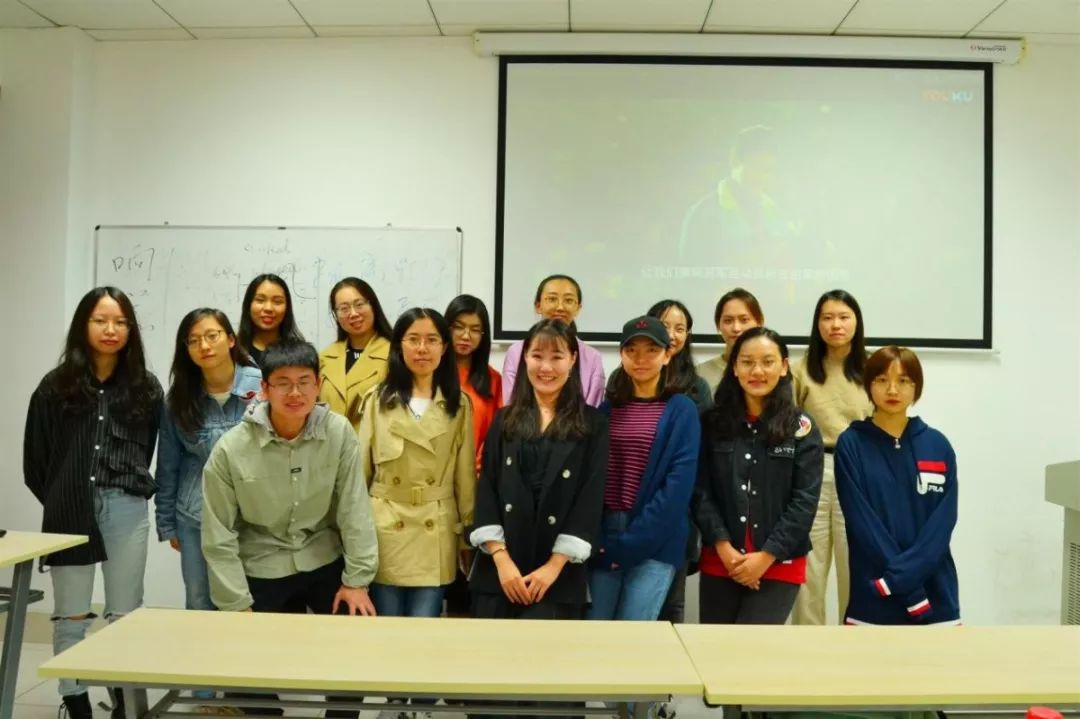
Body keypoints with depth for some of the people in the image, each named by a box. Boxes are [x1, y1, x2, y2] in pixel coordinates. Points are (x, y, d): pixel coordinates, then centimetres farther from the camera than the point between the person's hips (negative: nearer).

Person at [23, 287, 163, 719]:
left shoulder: (146, 389, 4)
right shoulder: (56, 386, 1)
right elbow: (35, 460, 6)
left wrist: (129, 491, 6)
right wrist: (60, 500, 9)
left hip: (127, 512, 0)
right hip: (70, 512, 0)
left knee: (125, 615, 9)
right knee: (70, 616, 8)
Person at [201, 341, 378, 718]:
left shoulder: (339, 432, -13)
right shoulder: (230, 449, -15)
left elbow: (354, 509, -8)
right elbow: (219, 536, -8)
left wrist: (357, 579, -8)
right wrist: (238, 605, -8)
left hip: (325, 563, 1)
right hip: (262, 573, -1)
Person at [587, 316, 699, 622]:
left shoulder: (681, 410, -1)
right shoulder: (607, 408, 11)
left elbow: (679, 484, -9)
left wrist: (632, 542, -14)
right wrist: (597, 538, -5)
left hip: (655, 541, -4)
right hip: (606, 534, 4)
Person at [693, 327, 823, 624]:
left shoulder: (802, 428, 0)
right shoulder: (713, 422, 4)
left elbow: (805, 501, -5)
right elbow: (700, 491, -1)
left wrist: (766, 556, -12)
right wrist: (723, 546, -12)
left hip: (779, 567, -2)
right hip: (719, 563, 2)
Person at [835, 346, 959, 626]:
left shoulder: (938, 446, 3)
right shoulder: (851, 445, -4)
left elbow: (942, 522, -3)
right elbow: (862, 524, -9)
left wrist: (899, 576, -16)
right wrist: (912, 593, -14)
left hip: (935, 592, 2)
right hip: (872, 597, -2)